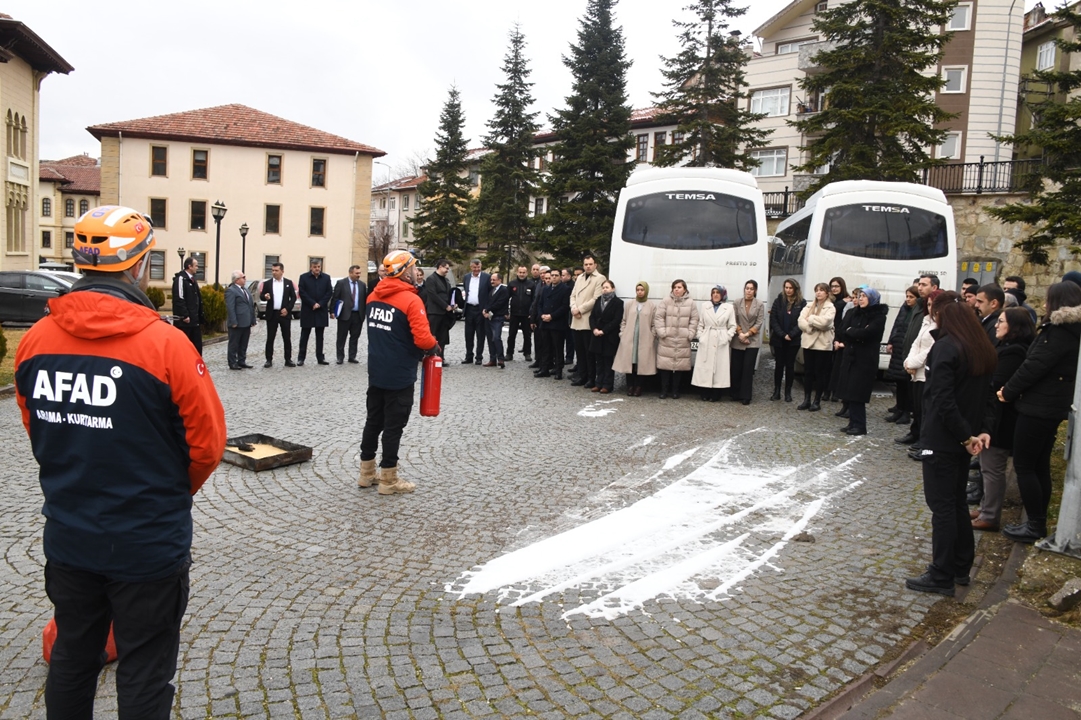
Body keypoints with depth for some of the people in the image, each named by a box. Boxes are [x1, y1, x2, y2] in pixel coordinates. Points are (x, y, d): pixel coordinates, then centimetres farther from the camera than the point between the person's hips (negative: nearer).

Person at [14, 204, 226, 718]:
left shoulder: (35, 340, -5)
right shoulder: (164, 343, -20)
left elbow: (36, 432, 7)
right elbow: (207, 443, -14)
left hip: (67, 540, 5)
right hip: (148, 546, -5)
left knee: (71, 660, 24)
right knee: (143, 678, 12)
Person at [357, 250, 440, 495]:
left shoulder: (373, 296, 6)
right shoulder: (411, 300, -18)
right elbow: (423, 339, -23)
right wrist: (434, 347, -4)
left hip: (376, 372, 7)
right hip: (400, 376, -7)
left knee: (373, 421, 16)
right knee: (394, 426, 2)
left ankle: (367, 473, 26)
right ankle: (388, 480, 10)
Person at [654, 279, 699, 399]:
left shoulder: (691, 303, 3)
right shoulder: (666, 301, 0)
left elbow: (694, 320, 3)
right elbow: (658, 317, -2)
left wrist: (690, 334, -4)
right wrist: (661, 332, -9)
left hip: (683, 340, 1)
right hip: (667, 339, 0)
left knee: (680, 365, 3)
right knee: (665, 364, 0)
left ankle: (675, 390, 15)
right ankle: (664, 390, 10)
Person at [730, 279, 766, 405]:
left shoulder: (760, 304, -2)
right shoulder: (737, 303, 3)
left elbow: (759, 323, -5)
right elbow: (734, 320, 2)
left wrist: (747, 334, -11)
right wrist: (740, 333, -11)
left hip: (753, 341, -2)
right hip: (738, 341, 2)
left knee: (748, 369, -1)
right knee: (736, 368, 4)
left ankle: (745, 396, 5)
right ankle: (735, 394, 16)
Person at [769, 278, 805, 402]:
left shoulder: (801, 303, -3)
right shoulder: (778, 301, 1)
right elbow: (773, 320, -3)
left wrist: (791, 335, -15)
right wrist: (782, 335, -12)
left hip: (793, 340, -1)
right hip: (779, 339, 1)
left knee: (790, 365, 6)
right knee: (779, 364, 6)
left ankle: (788, 392, 12)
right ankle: (776, 391, 11)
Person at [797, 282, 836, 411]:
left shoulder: (830, 307, -3)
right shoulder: (809, 306, 12)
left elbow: (824, 322, -20)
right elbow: (801, 322, -1)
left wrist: (810, 318, -9)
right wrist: (812, 327, -15)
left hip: (822, 344, -4)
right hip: (808, 342, 4)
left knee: (820, 373, 2)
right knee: (807, 372, 7)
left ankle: (817, 401, 9)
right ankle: (806, 400, 13)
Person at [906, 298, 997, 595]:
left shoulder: (945, 347, -18)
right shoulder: (981, 348, 9)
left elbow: (943, 400, -23)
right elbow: (985, 394, 11)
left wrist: (967, 436, -15)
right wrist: (983, 430, 3)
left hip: (942, 439, -8)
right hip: (962, 438, 8)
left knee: (942, 505, -1)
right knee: (958, 501, 18)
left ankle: (941, 577, 6)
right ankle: (961, 568, 28)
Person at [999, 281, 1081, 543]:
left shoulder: (1059, 332, -19)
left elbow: (1033, 366, -21)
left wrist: (1008, 391, -9)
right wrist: (1013, 390, 9)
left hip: (1038, 407, -10)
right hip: (1053, 406, 10)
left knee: (1024, 466, -2)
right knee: (1040, 466, 16)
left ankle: (1035, 526, 5)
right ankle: (1038, 522, 25)